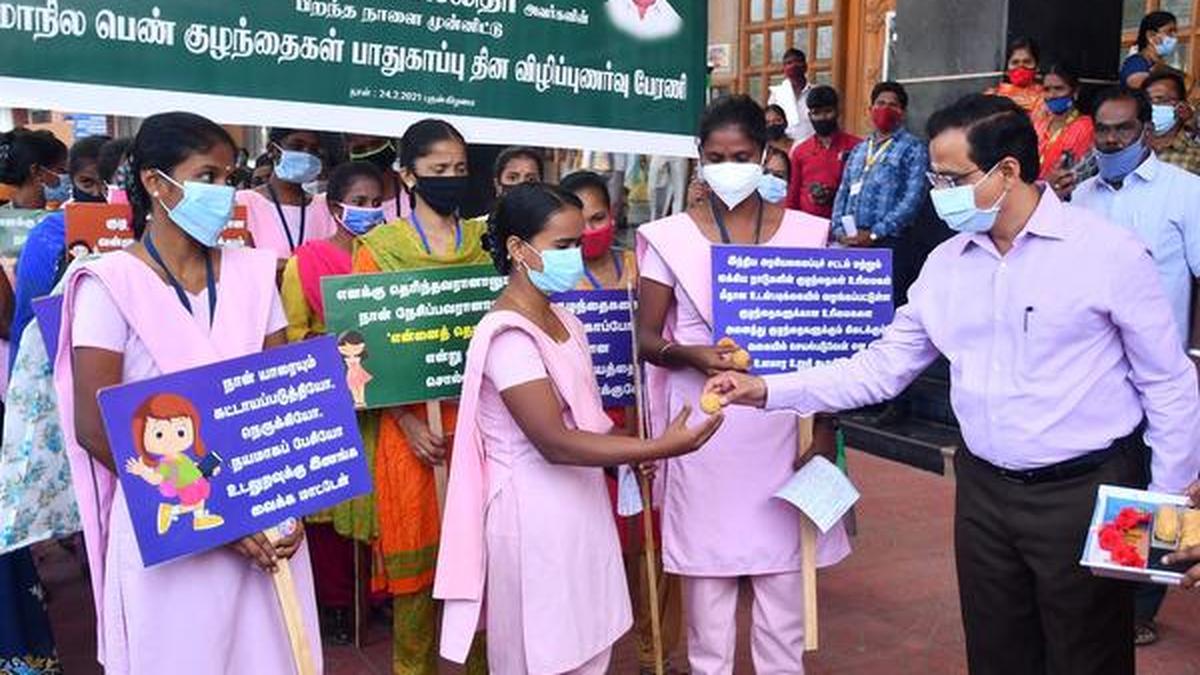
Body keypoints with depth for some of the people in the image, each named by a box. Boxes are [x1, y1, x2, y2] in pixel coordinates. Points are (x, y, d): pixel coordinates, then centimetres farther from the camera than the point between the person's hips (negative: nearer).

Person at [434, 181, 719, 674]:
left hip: (579, 503, 8)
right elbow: (556, 444, -25)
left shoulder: (562, 320, 7)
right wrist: (661, 447, -29)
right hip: (534, 513, -8)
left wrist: (630, 453, -1)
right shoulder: (508, 335, -21)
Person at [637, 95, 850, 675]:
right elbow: (646, 338, 0)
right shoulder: (671, 237, -1)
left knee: (783, 575, 9)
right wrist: (693, 355, -21)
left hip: (782, 425, 1)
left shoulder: (806, 233, 3)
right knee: (706, 576, 8)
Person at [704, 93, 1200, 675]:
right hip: (983, 491, 5)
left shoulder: (1107, 251, -11)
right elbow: (881, 368, 4)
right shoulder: (944, 265, 3)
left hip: (1085, 493, -4)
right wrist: (769, 391, -5)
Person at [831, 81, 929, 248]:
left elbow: (912, 199, -10)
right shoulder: (858, 150, 19)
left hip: (886, 243, -5)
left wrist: (874, 234, -16)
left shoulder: (913, 148, 1)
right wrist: (839, 230, 1)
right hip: (849, 242, 5)